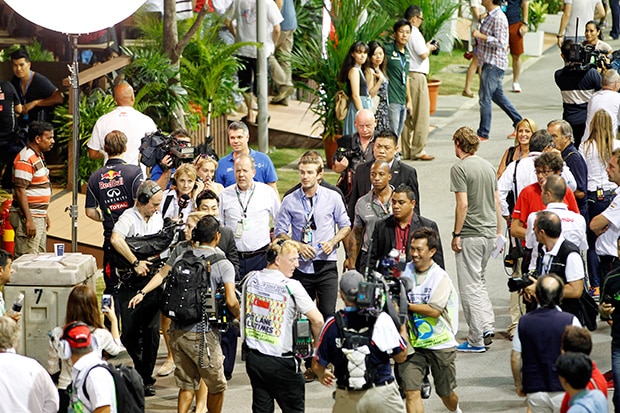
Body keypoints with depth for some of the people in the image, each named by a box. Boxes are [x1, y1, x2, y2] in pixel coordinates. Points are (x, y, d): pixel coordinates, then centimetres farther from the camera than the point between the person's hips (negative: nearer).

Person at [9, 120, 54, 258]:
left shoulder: (38, 156, 15)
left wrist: (44, 215, 24)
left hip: (39, 217, 10)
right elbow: (20, 191, -21)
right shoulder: (26, 159, -17)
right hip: (28, 217, -10)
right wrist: (28, 220, -24)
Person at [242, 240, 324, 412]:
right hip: (280, 362, -5)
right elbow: (317, 320, -21)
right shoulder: (291, 286, -16)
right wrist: (316, 343, -3)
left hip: (253, 357, 5)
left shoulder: (251, 279, 1)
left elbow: (242, 314, 12)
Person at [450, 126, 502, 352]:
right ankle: (487, 327, 12)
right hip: (489, 232, 8)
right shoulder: (488, 166, 10)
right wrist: (498, 231, 19)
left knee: (470, 286, -1)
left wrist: (456, 234, -12)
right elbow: (496, 201, 13)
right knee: (479, 281, 21)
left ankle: (476, 340, 2)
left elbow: (463, 204, -19)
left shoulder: (460, 168, -13)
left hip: (470, 235, -8)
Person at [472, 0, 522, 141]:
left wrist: (481, 36, -23)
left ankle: (483, 133, -2)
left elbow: (500, 42, -24)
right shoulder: (490, 16, 13)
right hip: (489, 63, 10)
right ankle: (519, 123, 25)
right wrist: (474, 51, 24)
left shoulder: (498, 18, -18)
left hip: (494, 64, -10)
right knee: (497, 95, 17)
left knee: (485, 98, -7)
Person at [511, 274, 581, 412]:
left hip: (535, 392, 2)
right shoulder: (570, 321, -11)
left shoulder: (524, 322, -2)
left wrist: (518, 385, 16)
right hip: (563, 390, -2)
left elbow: (515, 358, 2)